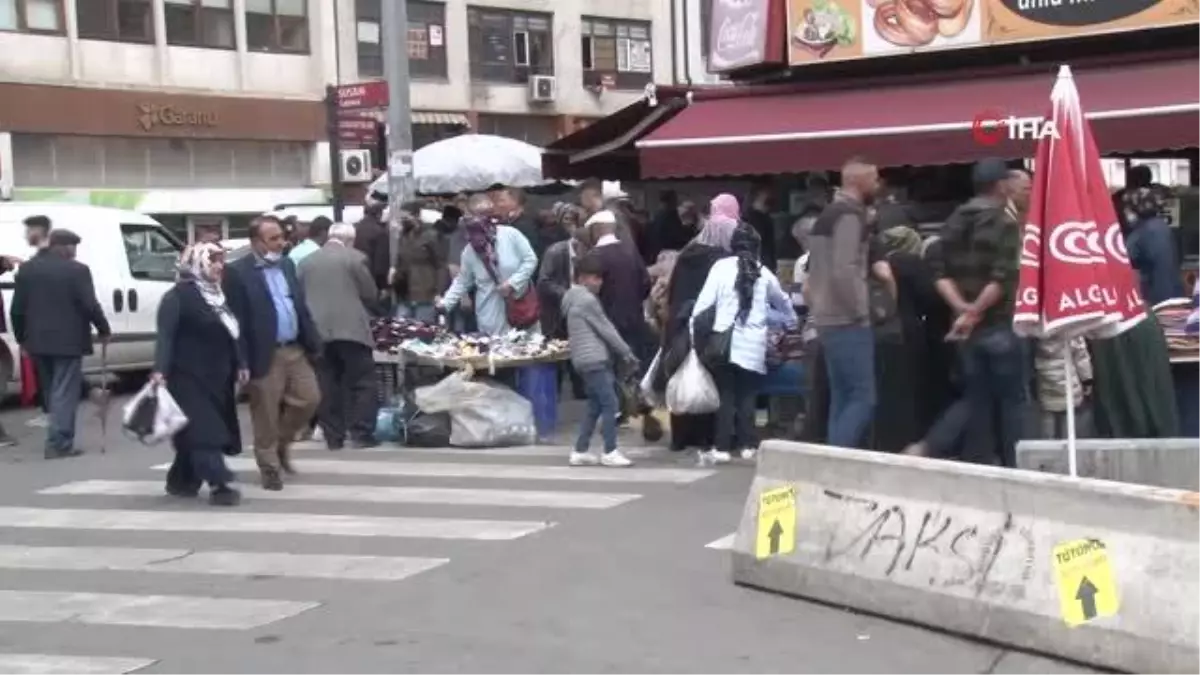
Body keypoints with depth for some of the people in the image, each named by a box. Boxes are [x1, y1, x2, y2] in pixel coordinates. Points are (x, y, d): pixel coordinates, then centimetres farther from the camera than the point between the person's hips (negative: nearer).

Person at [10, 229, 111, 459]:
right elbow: (90, 306, -13)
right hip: (67, 341, -6)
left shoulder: (27, 269, 7)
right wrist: (104, 330, 0)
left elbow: (17, 308, 8)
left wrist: (21, 337, 17)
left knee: (51, 392, 17)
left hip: (38, 341, 6)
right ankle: (59, 443, -8)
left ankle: (58, 439, 23)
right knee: (64, 393, -3)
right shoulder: (77, 270, -10)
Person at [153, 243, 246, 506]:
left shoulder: (219, 295, 16)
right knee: (203, 430, -12)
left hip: (216, 377, 8)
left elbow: (232, 334, 21)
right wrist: (160, 370, -26)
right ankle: (219, 485, -18)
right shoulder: (178, 296, -9)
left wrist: (240, 364, 17)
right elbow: (166, 335, -16)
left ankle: (181, 480, 23)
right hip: (189, 377, -8)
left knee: (197, 431, 11)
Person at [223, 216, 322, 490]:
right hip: (265, 355, -6)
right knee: (266, 417, 3)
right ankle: (270, 467, 17)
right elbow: (236, 321, -13)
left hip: (296, 350, 6)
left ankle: (282, 442, 30)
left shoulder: (287, 264, 12)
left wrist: (313, 343, 10)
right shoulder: (237, 272, -10)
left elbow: (302, 307, 16)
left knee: (309, 399, 8)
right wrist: (242, 362, -17)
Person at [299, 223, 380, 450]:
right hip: (350, 328, -4)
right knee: (362, 382, 3)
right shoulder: (354, 258, -2)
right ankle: (361, 434, -1)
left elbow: (299, 295, 14)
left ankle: (333, 436, 8)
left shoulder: (306, 262, 12)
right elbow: (371, 294, 0)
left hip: (317, 331, 5)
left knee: (327, 386, 7)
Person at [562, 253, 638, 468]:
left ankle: (580, 452, 12)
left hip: (589, 360, 10)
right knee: (610, 403, -8)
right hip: (594, 360, -10)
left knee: (595, 406, 12)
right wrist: (627, 353, -3)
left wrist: (620, 355, 15)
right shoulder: (587, 300, -13)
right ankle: (610, 452, -5)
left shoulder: (576, 299, 18)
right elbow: (606, 330, -12)